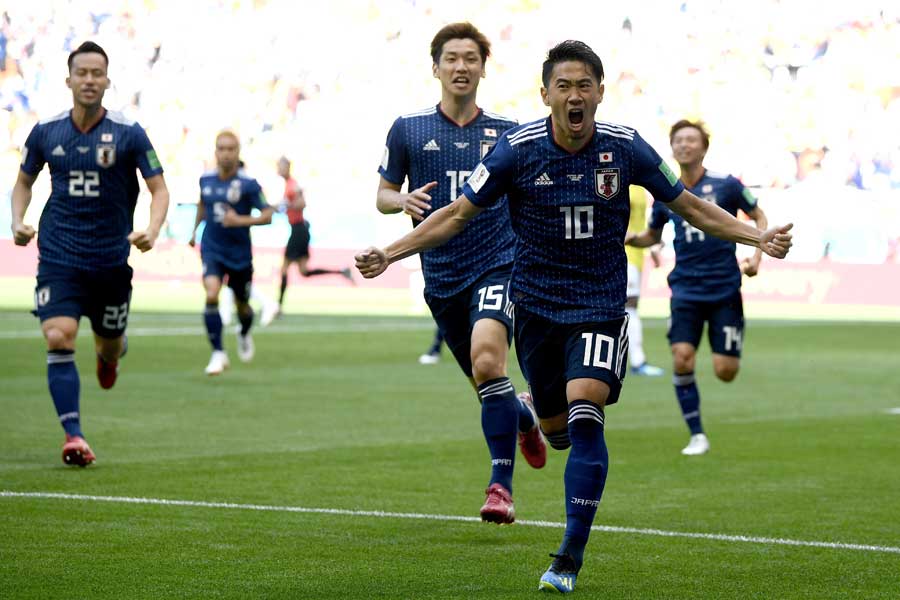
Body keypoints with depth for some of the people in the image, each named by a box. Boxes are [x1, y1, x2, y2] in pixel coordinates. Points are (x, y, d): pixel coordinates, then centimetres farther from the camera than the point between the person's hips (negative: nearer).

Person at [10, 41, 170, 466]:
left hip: (111, 257, 0)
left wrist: (151, 231, -20)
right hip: (58, 257, 0)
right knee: (58, 338, -19)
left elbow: (159, 189, -2)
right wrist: (18, 222, -3)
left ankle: (111, 353, 53)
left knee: (109, 346, 13)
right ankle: (73, 436, -17)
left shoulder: (128, 133, -6)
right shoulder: (45, 132, 0)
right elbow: (24, 182, 16)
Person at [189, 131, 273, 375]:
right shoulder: (206, 179, -1)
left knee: (242, 306, 14)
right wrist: (195, 229, 22)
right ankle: (218, 353, -14)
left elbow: (267, 215, -12)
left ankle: (244, 335, 51)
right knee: (211, 295, -23)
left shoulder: (248, 184, -13)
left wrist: (240, 220, -25)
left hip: (240, 253, -1)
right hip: (212, 250, 1)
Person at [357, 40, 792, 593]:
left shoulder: (626, 148, -8)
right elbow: (459, 215, -2)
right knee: (555, 427, 8)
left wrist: (757, 237, -6)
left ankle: (570, 558, -18)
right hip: (537, 303, 2)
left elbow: (690, 206, 4)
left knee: (584, 412, -21)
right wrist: (390, 254, -11)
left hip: (601, 304, -2)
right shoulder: (517, 149, -10)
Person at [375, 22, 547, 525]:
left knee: (487, 361, -26)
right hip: (441, 276, 3)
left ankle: (502, 485, -21)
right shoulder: (408, 129, 4)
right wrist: (404, 201, -12)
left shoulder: (508, 133, 4)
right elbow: (383, 195, 10)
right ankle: (525, 415, 47)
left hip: (498, 265, -2)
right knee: (487, 384, 10)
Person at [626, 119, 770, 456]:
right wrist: (630, 239, -3)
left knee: (725, 372, -5)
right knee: (682, 359, -16)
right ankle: (697, 435, -1)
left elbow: (759, 217, 7)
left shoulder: (726, 185, -5)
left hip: (725, 287, -2)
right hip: (686, 287, 2)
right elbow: (653, 235, 19)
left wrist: (757, 255, -8)